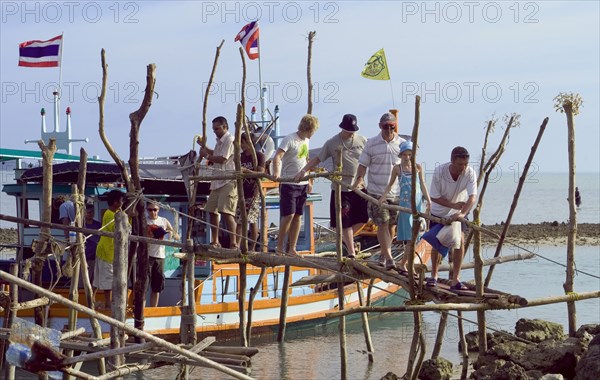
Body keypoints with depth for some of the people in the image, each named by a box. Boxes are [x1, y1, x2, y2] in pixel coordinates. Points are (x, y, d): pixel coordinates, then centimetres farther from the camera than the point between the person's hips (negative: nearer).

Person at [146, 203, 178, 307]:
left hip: (160, 257, 4)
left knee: (156, 287, 9)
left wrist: (172, 233, -11)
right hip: (147, 256, -4)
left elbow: (177, 237, 11)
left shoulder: (164, 221, 10)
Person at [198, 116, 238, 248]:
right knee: (212, 210, 11)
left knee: (225, 211, -19)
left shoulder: (230, 140, -10)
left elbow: (222, 159, -17)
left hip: (228, 181, -10)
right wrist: (204, 146, 25)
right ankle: (215, 241, 20)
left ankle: (233, 243, -19)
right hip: (218, 181, 10)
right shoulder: (220, 141, 20)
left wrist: (206, 156, -7)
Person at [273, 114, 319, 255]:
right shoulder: (289, 140, -11)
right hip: (288, 184, -7)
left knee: (297, 216, 6)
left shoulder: (306, 141, 14)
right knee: (289, 215, -11)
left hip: (303, 184, 8)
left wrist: (309, 181, 22)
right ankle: (280, 245, 1)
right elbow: (277, 156, -23)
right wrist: (276, 172, -40)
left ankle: (292, 248, 10)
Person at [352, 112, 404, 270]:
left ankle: (384, 254, 27)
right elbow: (363, 164, 2)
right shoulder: (371, 143, 0)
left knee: (391, 225, 10)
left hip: (396, 192, 2)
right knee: (382, 224, -8)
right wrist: (360, 177, -15)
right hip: (376, 191, -2)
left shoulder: (402, 143, 2)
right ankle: (389, 258, -11)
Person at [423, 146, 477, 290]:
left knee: (460, 240, -14)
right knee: (436, 243, 3)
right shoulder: (439, 172, -29)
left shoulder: (470, 173, -27)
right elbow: (434, 197, -19)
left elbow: (472, 197, -34)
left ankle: (455, 280, -8)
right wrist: (453, 205, -27)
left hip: (458, 213, 0)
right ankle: (434, 276, 24)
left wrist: (462, 213, -50)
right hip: (439, 212, 0)